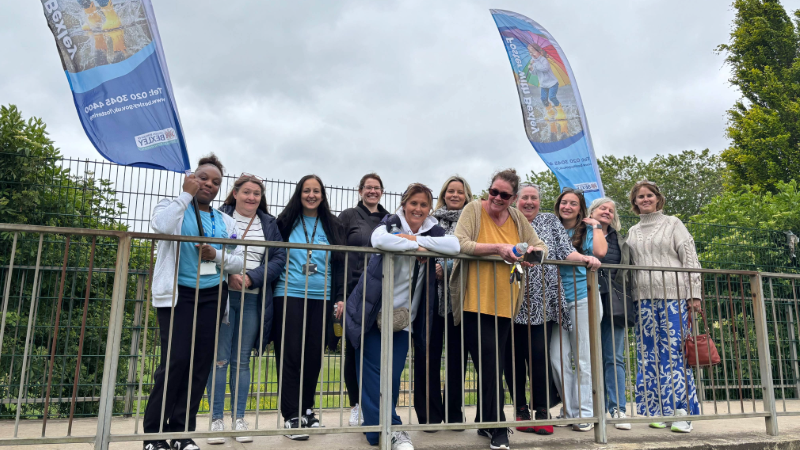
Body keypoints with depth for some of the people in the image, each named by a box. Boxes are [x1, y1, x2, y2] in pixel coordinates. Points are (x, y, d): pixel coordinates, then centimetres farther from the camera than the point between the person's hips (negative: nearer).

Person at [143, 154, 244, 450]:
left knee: (200, 364, 3)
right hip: (177, 295, -4)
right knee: (175, 360, -12)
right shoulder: (173, 207, 6)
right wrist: (186, 194, -10)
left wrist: (217, 256, -8)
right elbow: (161, 226, -19)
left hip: (212, 298, 4)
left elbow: (239, 262, 12)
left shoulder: (226, 222, 15)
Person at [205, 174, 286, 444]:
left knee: (242, 361, 7)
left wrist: (252, 277, -11)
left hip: (253, 299, 2)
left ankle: (239, 419, 14)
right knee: (219, 359, -1)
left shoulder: (269, 223, 12)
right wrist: (229, 276, -16)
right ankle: (216, 419, 9)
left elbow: (279, 258, 3)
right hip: (223, 295, -2)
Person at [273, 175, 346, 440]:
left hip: (321, 298, 2)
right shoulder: (286, 223, 6)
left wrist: (340, 297, 1)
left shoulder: (333, 226, 10)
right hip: (289, 296, -2)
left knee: (314, 355, 7)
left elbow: (340, 265, 10)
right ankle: (291, 416, 4)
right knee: (290, 355, -3)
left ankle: (306, 409, 23)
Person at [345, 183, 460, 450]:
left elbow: (455, 245, -13)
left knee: (393, 376, 3)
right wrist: (414, 246, -19)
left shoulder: (433, 231, 8)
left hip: (404, 318, 3)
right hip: (374, 312, -2)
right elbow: (379, 240, -26)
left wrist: (416, 239, -16)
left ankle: (377, 426, 20)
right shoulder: (391, 223, -1)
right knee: (374, 374, -4)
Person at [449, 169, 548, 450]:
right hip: (475, 303, -5)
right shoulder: (474, 209, -4)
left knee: (493, 366, 14)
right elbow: (460, 244, -17)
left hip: (504, 305, 5)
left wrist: (534, 251, -8)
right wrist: (498, 248, -23)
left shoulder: (517, 218, 10)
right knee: (490, 366, -7)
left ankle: (485, 424, 29)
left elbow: (541, 246, 15)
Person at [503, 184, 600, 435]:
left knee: (539, 355, -7)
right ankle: (521, 410, 14)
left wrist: (586, 258, -11)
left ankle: (542, 412, 4)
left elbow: (566, 251, 5)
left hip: (542, 303, 0)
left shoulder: (551, 221, 15)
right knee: (514, 357, 2)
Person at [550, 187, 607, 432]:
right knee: (558, 358, 2)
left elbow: (600, 251, -16)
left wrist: (596, 226, -6)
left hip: (583, 299, -4)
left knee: (582, 360, 1)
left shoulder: (587, 230, 3)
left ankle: (585, 414, 10)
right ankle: (570, 411, 15)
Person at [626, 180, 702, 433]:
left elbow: (690, 260, 1)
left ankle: (681, 413, 0)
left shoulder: (673, 224, 7)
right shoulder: (632, 232, 18)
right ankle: (657, 411, 10)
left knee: (674, 354, -6)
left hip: (673, 297, -4)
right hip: (643, 299, 4)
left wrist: (694, 294, -6)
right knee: (648, 356, 2)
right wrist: (631, 299, 13)